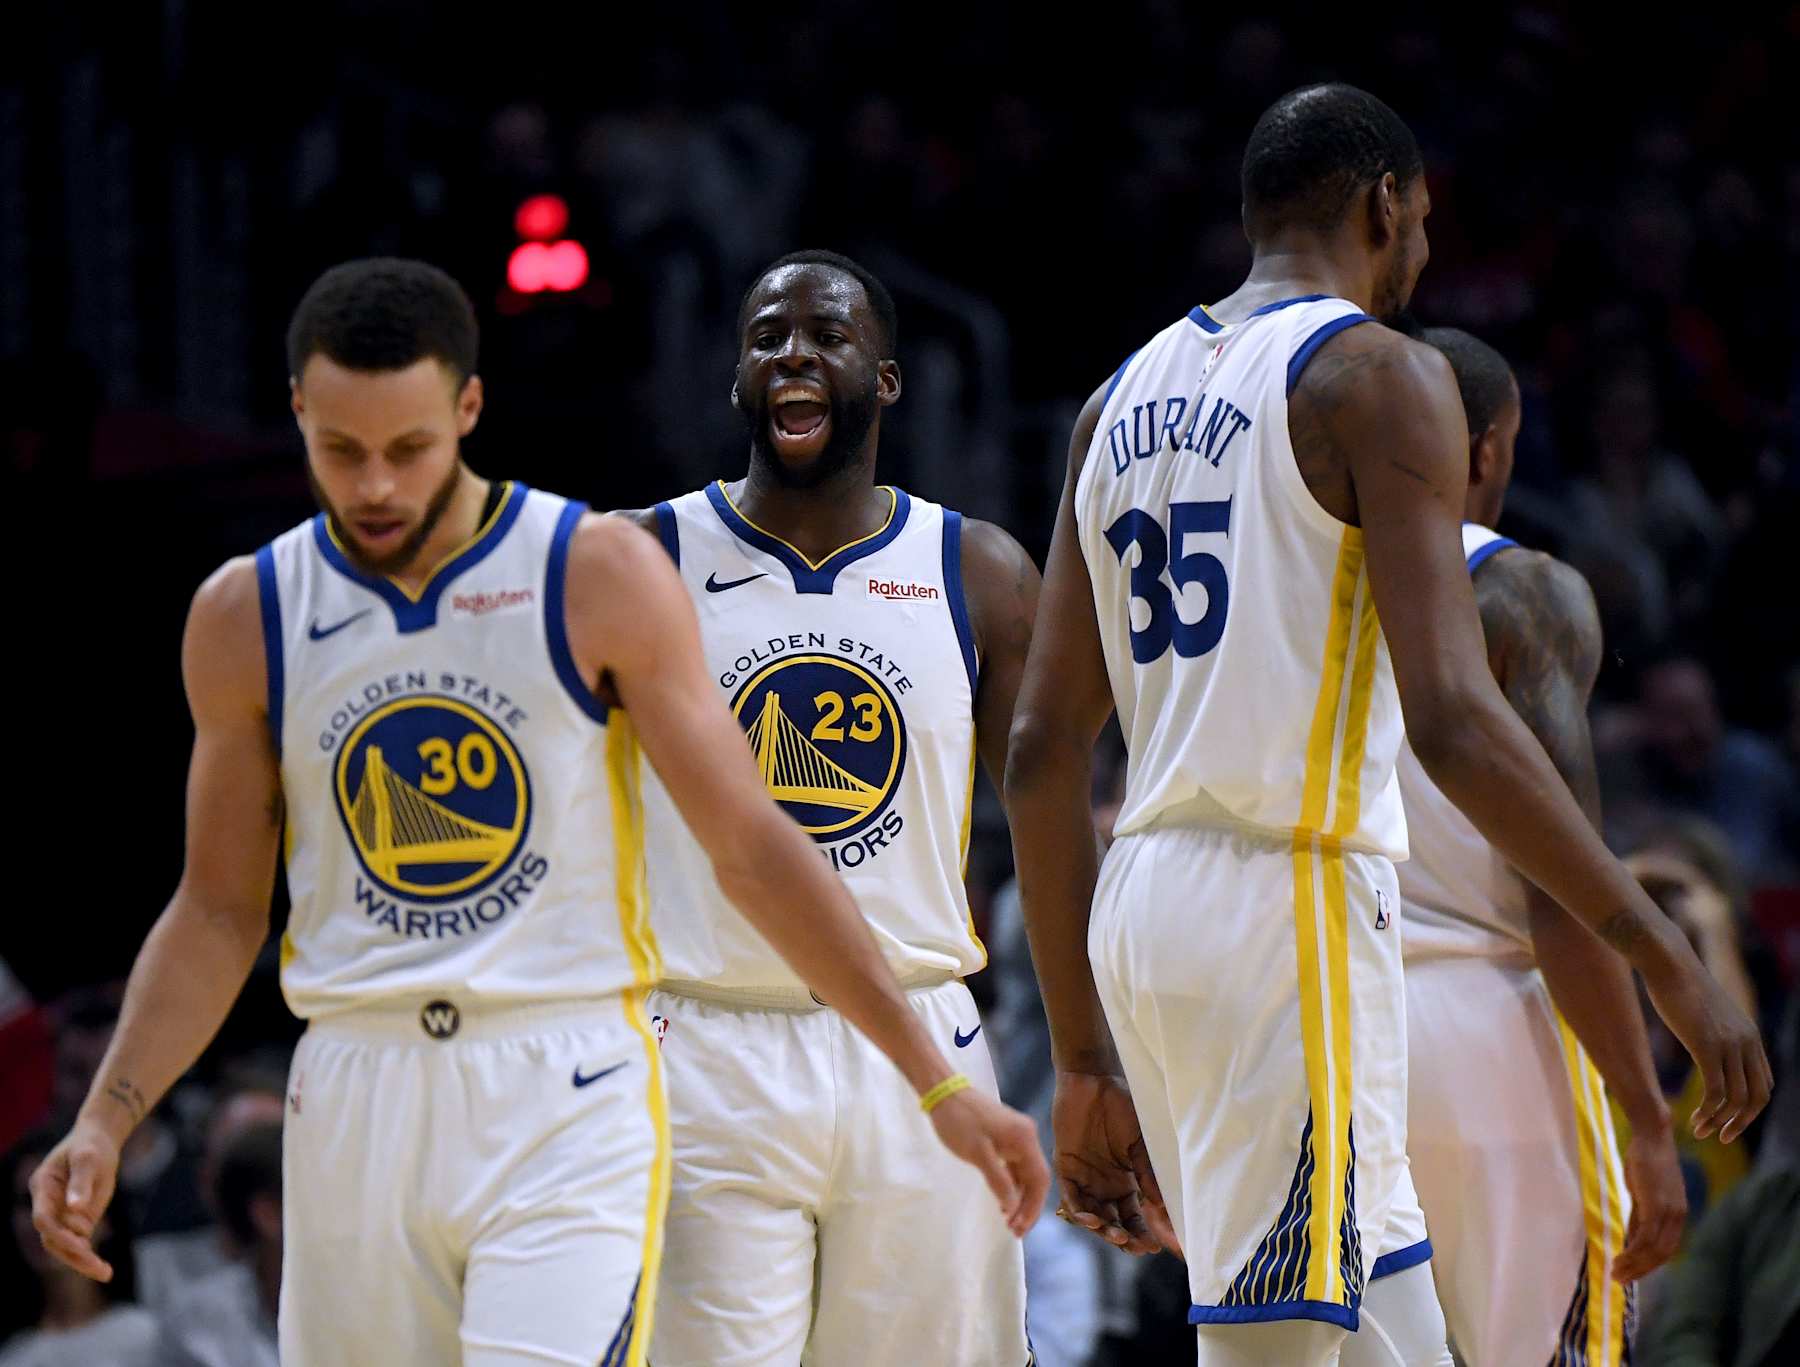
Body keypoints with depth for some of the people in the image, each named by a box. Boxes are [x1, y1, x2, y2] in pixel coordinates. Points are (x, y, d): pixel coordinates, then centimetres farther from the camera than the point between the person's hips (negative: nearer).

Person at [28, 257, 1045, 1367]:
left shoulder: (602, 578, -3)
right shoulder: (246, 617, 5)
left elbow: (752, 850, -1)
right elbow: (219, 911, 13)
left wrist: (936, 1081, -4)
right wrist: (106, 1121, 1)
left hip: (567, 1098, -3)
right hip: (355, 1099, 3)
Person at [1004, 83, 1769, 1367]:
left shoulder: (1125, 402, 17)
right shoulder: (1378, 375, -6)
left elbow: (1044, 754, 15)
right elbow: (1453, 720, -17)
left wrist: (1085, 1057, 19)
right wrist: (1668, 957, -13)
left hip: (1142, 908, 8)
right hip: (1291, 902, -8)